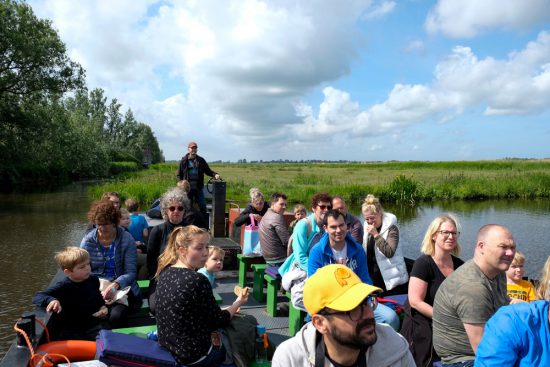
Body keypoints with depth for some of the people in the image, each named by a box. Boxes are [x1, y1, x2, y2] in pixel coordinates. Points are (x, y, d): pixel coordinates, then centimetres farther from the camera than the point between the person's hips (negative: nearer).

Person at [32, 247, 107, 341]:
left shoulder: (93, 280, 2)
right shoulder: (63, 287, -13)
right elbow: (37, 297, -20)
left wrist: (102, 306, 5)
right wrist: (51, 300, -40)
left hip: (93, 326, 3)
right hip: (71, 330, -2)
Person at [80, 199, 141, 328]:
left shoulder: (127, 239, -3)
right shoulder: (87, 241, 3)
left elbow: (130, 272, -7)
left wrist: (115, 285, -28)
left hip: (121, 288, -1)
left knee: (116, 316, -29)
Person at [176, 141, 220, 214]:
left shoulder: (201, 160, 7)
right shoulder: (184, 161, 1)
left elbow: (208, 171, 9)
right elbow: (179, 175, 3)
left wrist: (215, 175, -11)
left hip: (198, 188, 2)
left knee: (203, 207, 3)